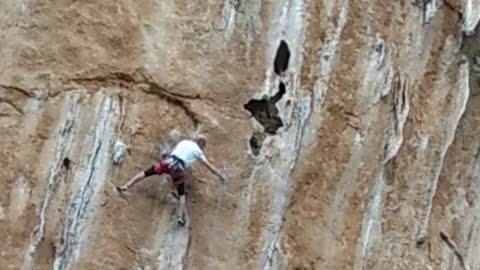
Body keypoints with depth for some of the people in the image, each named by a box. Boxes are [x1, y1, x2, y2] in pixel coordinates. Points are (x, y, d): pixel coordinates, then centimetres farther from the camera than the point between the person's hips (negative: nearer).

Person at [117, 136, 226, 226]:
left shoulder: (184, 142, 25)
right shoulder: (197, 151, 15)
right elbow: (209, 165, 17)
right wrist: (221, 176, 24)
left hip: (167, 161, 3)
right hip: (178, 168, -3)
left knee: (146, 173, 13)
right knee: (181, 194, 9)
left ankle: (125, 186, 6)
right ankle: (180, 217, -5)